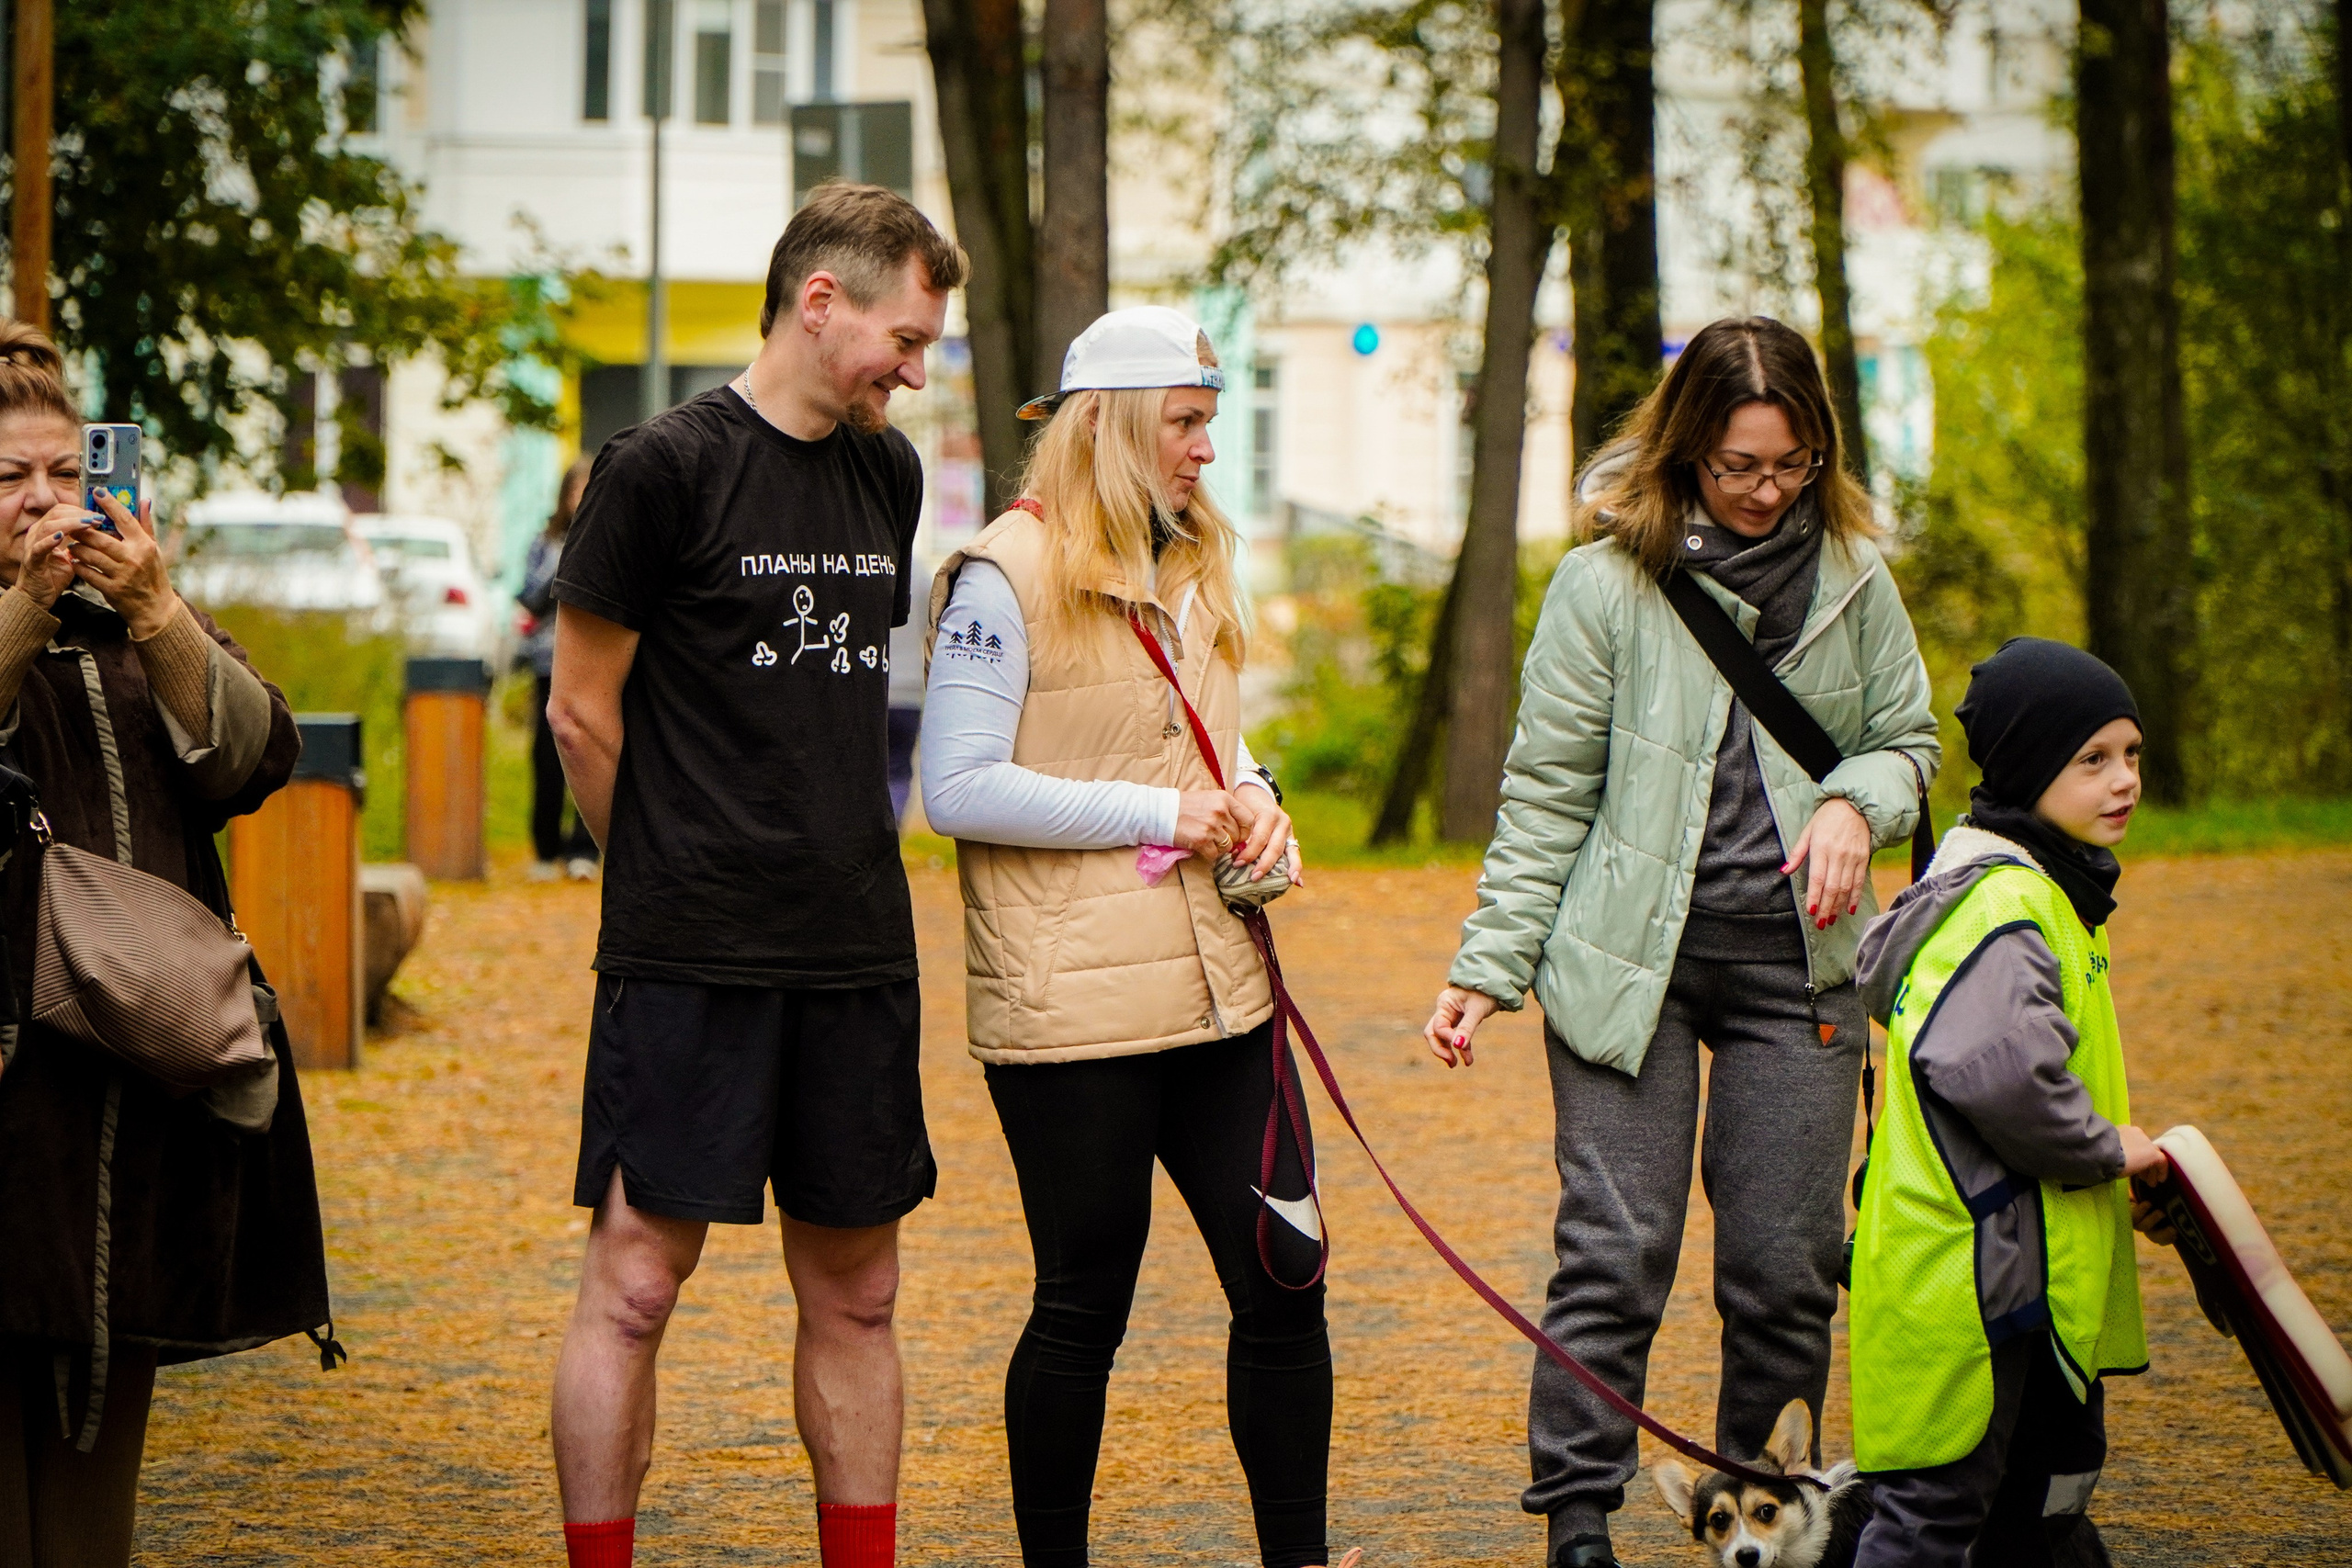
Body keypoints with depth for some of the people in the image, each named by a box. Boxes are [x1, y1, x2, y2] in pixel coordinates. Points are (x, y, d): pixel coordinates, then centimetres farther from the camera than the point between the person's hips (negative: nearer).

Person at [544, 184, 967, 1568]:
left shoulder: (889, 474, 13)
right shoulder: (666, 470, -8)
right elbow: (583, 713, -3)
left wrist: (830, 872, 16)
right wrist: (678, 881, 7)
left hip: (858, 953, 6)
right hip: (690, 956, -6)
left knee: (855, 1289, 9)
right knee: (640, 1273, -4)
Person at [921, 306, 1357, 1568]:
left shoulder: (1194, 566, 17)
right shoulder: (1004, 574, -8)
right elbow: (957, 790, -14)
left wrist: (1251, 796, 5)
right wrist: (1159, 815, -14)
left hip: (1215, 990, 7)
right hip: (1072, 1005, -7)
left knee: (1283, 1281, 4)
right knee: (1084, 1309, 2)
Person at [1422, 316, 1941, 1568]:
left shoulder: (1853, 580, 4)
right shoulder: (1606, 583, -4)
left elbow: (1907, 740, 16)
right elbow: (1546, 796, 0)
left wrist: (1856, 803, -7)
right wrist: (1488, 967, -4)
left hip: (1794, 960, 2)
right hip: (1629, 958, -2)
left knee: (1784, 1261, 2)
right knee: (1616, 1251, -5)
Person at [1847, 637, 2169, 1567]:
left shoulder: (2044, 893, 15)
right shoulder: (2000, 904, -20)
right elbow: (1997, 1070, -34)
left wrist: (2124, 1182, 17)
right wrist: (2104, 1149, -18)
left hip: (2026, 1272, 11)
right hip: (1970, 1273, -11)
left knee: (2048, 1483, 20)